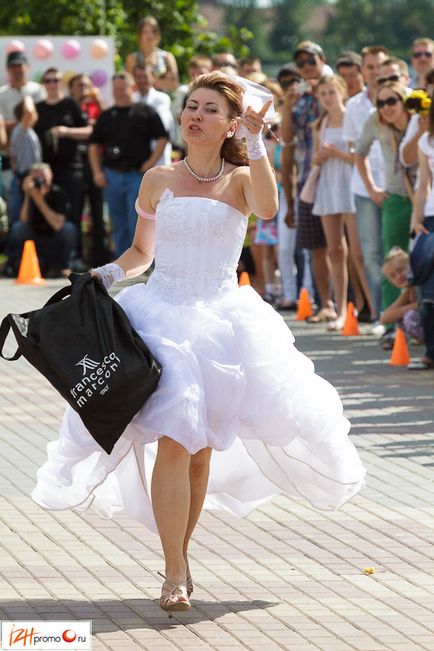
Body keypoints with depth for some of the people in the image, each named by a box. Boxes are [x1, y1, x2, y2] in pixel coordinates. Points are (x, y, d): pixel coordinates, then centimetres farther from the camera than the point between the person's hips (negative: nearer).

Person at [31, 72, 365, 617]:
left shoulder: (240, 179, 4)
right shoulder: (158, 180, 7)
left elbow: (267, 208, -20)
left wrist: (256, 141, -21)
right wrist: (109, 273, -3)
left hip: (221, 318, 1)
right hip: (162, 313, -1)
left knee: (203, 448, 6)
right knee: (173, 440, -15)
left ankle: (179, 555, 24)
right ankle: (175, 576, -15)